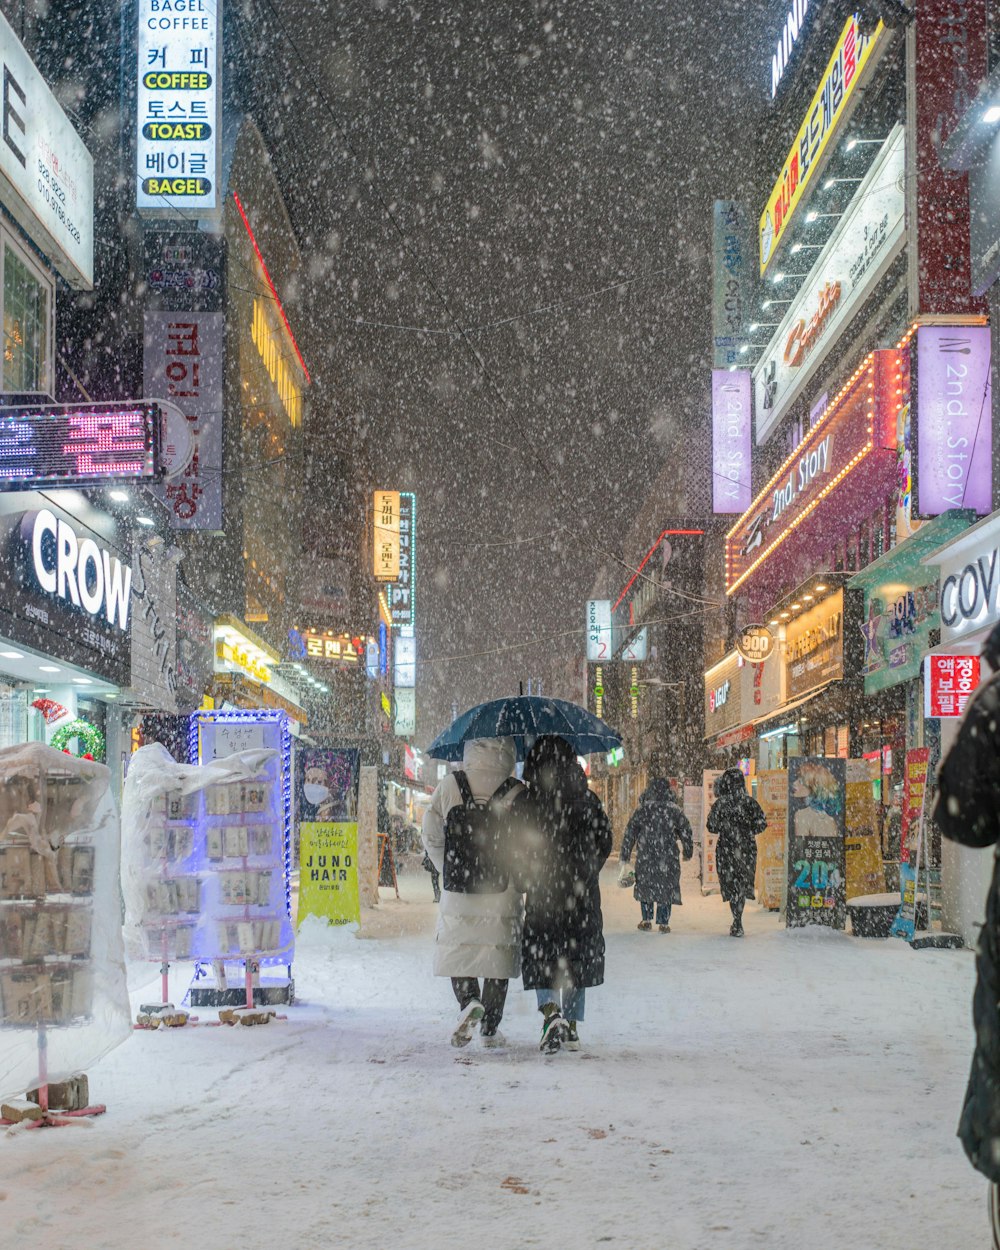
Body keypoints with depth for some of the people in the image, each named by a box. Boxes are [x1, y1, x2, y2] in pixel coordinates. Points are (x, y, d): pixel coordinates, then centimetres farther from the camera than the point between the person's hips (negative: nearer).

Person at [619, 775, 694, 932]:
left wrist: (625, 856, 2)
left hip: (645, 856, 0)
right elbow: (686, 831, 5)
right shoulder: (674, 810, -1)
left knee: (645, 885, 14)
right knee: (666, 887, 8)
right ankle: (663, 923, 6)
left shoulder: (642, 810, -3)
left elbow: (629, 833, -3)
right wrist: (688, 852, 18)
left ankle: (646, 920, 16)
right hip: (668, 857, 0)